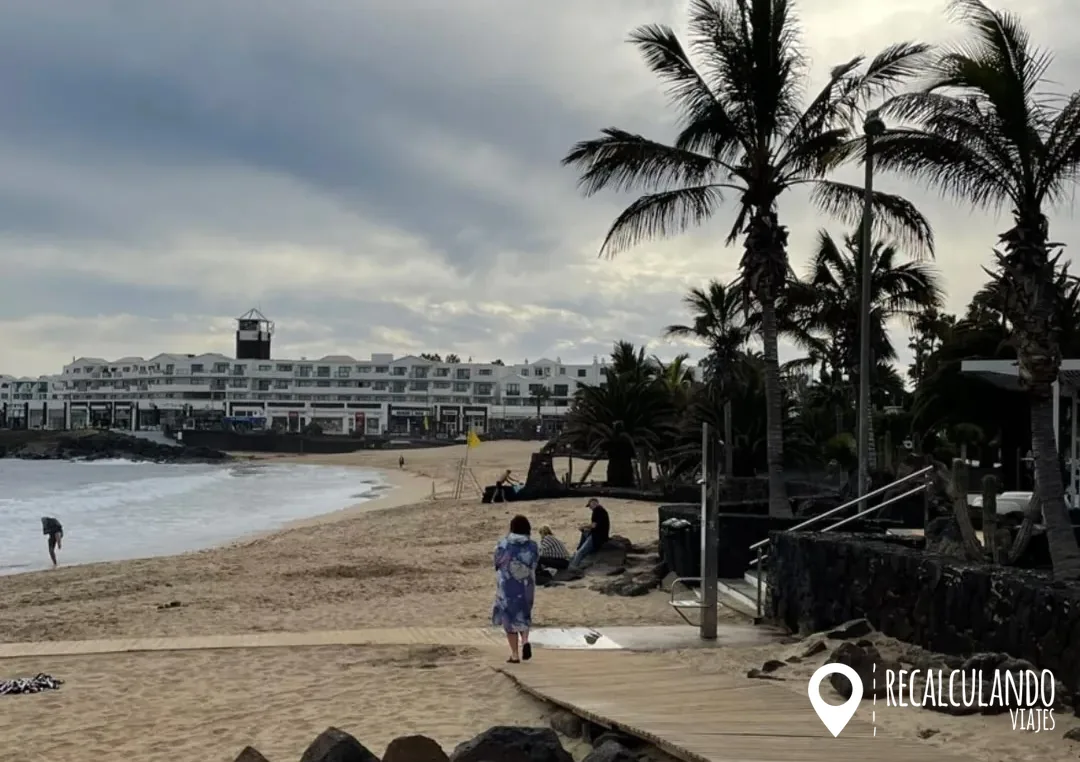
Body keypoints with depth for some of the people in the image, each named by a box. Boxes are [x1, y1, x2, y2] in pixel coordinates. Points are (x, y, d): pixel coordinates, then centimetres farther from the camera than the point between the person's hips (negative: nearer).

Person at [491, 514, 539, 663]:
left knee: (509, 617, 10)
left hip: (507, 586, -2)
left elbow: (497, 565, -1)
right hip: (526, 587, 2)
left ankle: (515, 655, 9)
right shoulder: (533, 546, -5)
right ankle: (525, 641, -4)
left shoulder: (503, 545, -9)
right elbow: (534, 566, 1)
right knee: (523, 616, 22)